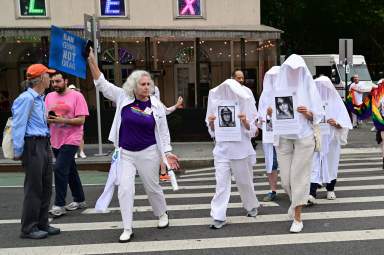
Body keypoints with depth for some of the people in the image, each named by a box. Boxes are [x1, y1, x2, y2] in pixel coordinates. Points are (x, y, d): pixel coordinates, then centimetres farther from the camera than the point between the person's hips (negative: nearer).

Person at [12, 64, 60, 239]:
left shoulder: (40, 98, 15)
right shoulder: (26, 98, -13)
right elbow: (18, 126, -14)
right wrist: (18, 151, -14)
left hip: (44, 144, 9)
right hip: (33, 145, -9)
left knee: (46, 187, 13)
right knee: (33, 188, -2)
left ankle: (42, 223, 24)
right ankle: (28, 228, 8)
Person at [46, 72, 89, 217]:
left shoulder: (76, 96, -8)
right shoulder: (49, 96, 8)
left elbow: (81, 120, -12)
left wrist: (62, 120, -23)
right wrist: (48, 118, -12)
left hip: (71, 140, -6)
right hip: (56, 140, 6)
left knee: (59, 169, -15)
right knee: (70, 171, 15)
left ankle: (59, 205, -8)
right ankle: (79, 200, 28)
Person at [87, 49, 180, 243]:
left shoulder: (157, 106, -6)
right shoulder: (123, 98, -5)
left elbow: (163, 132, 1)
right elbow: (102, 84, -4)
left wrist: (167, 153, -5)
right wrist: (91, 61, -13)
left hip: (148, 153, -1)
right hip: (125, 154, 1)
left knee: (152, 187, 13)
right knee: (125, 190, -3)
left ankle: (162, 215, 40)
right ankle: (127, 229, 8)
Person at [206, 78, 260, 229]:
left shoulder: (244, 104, -2)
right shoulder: (216, 105, 3)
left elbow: (252, 132, 0)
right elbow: (213, 132, 9)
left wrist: (245, 122, -19)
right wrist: (211, 123, -12)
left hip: (241, 150, -1)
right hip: (222, 150, 1)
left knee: (245, 182, 14)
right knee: (221, 184, -5)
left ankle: (252, 206, 39)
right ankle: (218, 217, -2)